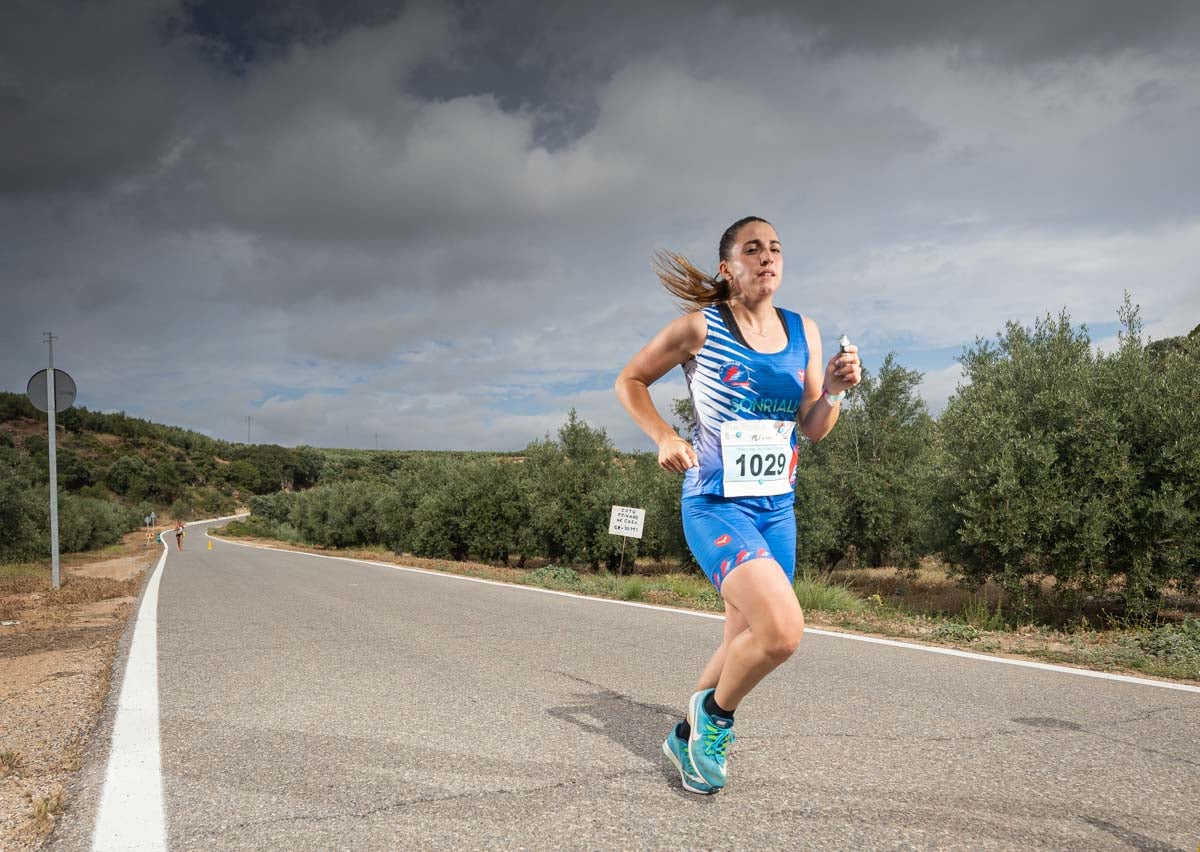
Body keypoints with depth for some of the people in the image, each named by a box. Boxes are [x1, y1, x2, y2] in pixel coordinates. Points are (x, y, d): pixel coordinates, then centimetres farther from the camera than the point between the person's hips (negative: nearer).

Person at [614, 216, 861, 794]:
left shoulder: (803, 331, 6)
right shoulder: (699, 327, -8)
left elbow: (812, 430, 7)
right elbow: (629, 381, 3)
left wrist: (833, 391, -13)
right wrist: (664, 437, -11)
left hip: (777, 507, 6)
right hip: (716, 504, -6)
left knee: (747, 642, 15)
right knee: (783, 630, -23)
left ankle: (688, 737, 39)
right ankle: (715, 711, 7)